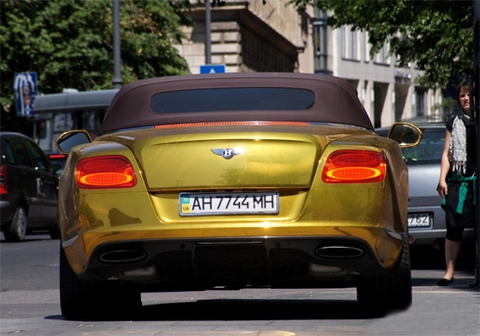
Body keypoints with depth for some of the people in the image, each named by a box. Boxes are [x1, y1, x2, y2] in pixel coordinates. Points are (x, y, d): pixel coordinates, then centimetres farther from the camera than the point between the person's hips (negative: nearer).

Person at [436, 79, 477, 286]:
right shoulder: (454, 124, 14)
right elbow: (447, 154, 13)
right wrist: (442, 179, 3)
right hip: (458, 181, 2)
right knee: (453, 228, -2)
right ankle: (449, 272, 1)